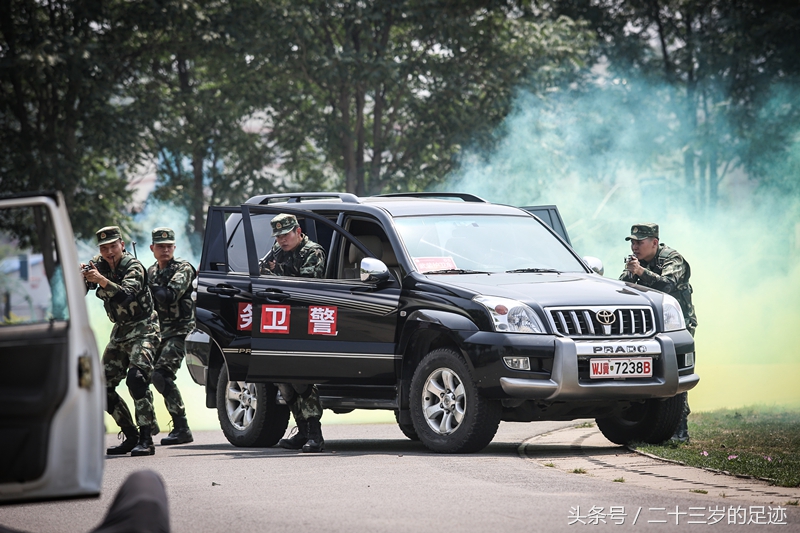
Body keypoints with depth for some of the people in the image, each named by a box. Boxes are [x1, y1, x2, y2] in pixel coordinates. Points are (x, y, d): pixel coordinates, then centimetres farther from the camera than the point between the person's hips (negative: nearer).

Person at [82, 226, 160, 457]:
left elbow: (127, 295, -35)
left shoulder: (133, 267, -17)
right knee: (104, 387, 3)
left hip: (143, 330, -8)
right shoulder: (99, 264, 3)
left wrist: (102, 281, -50)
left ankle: (146, 439, -26)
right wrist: (80, 276, -27)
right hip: (120, 331, 8)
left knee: (136, 378, -26)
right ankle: (131, 436, 12)